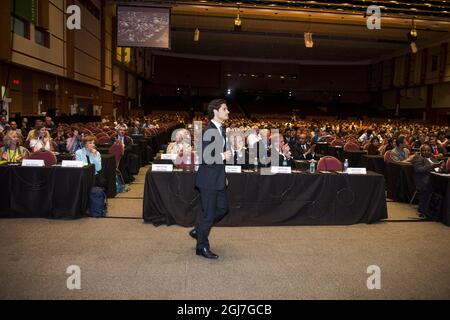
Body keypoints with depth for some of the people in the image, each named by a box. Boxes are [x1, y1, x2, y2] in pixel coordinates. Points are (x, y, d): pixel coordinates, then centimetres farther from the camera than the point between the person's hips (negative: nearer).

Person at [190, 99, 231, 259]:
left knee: (222, 208, 18)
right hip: (208, 180, -9)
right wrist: (222, 157, -19)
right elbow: (204, 157, -27)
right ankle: (202, 247, 19)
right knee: (209, 213, 2)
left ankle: (198, 230, 35)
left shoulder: (221, 130, 10)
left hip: (218, 178, 9)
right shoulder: (208, 131, -20)